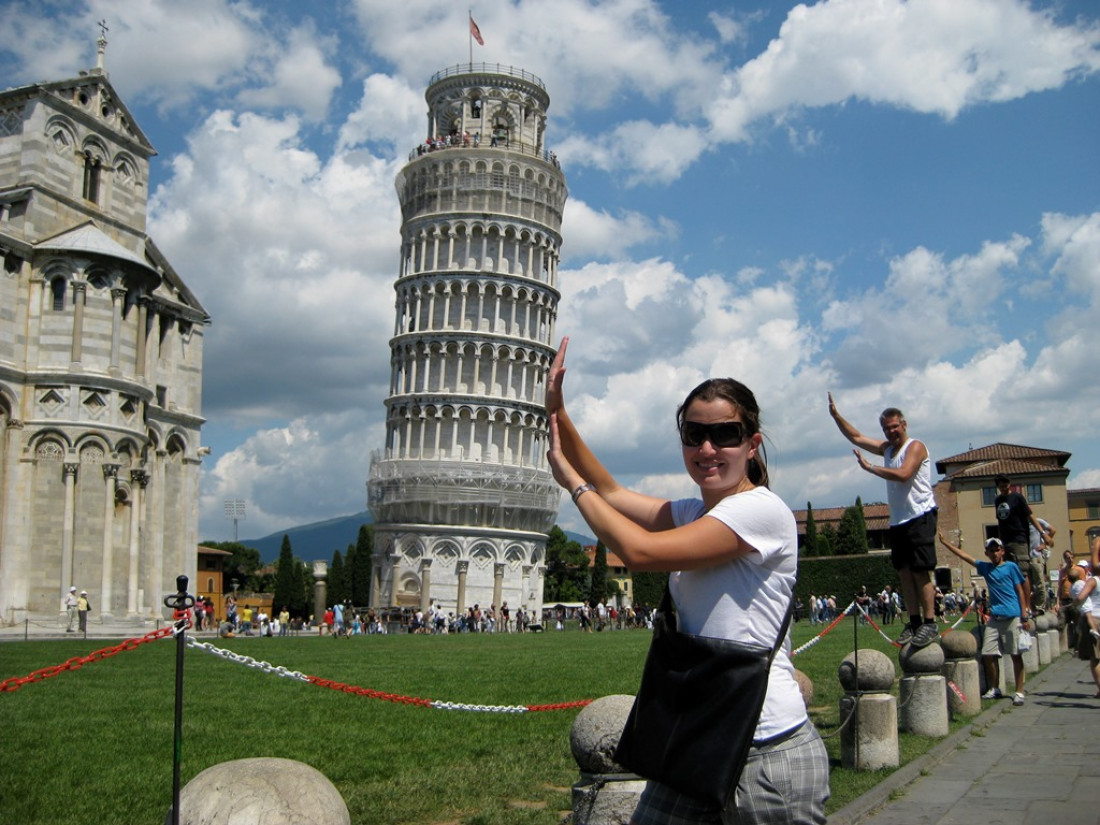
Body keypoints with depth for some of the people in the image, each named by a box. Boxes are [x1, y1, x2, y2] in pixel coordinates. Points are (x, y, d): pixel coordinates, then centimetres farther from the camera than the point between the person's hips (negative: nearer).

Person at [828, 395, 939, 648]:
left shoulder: (915, 446, -7)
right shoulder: (886, 448, 17)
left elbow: (903, 474, -23)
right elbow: (856, 437, 21)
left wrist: (869, 467, -15)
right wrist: (835, 415, 11)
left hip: (920, 517, -8)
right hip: (898, 520, 8)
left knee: (921, 571, -10)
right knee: (904, 571, 6)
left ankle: (930, 624, -9)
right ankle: (914, 622, 10)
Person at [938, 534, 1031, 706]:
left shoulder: (1011, 567, 2)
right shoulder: (985, 568, 14)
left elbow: (1020, 590, 1)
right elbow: (964, 556, 16)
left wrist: (1025, 615, -6)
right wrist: (944, 542, 15)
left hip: (1012, 617, -5)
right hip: (994, 618, 5)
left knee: (1016, 654, -1)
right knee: (988, 654, 2)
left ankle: (1019, 692, 4)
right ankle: (994, 689, 16)